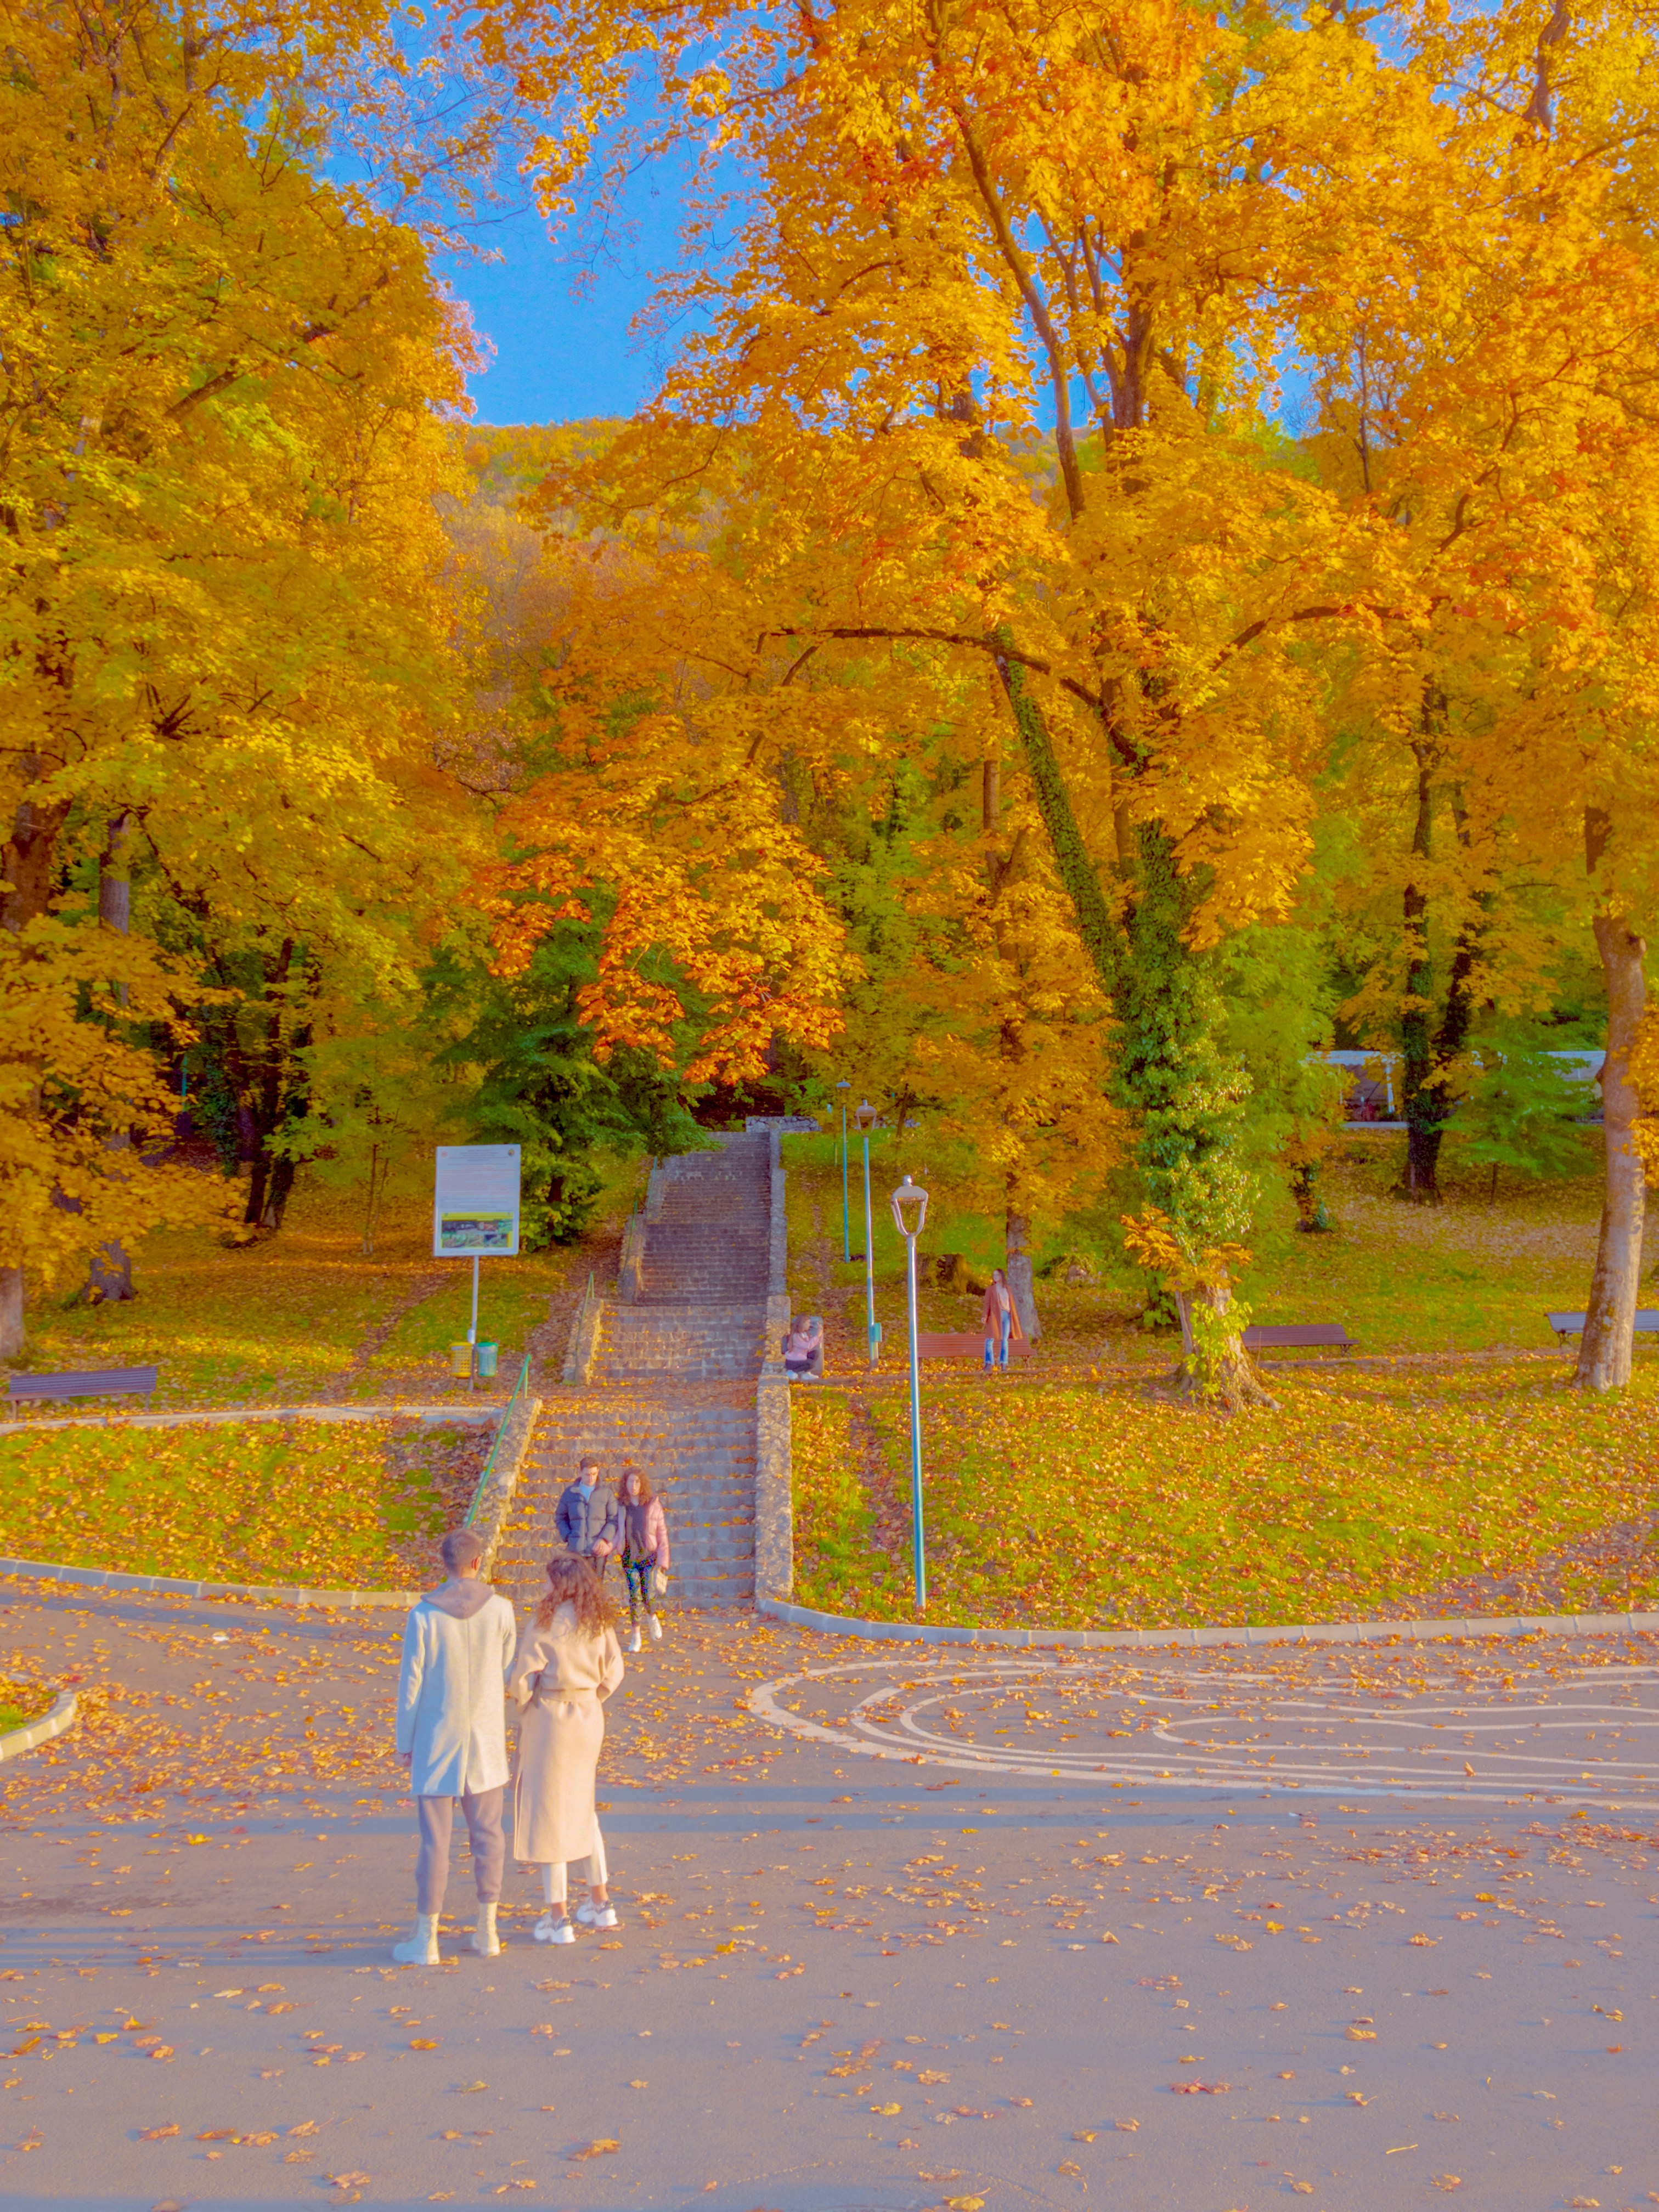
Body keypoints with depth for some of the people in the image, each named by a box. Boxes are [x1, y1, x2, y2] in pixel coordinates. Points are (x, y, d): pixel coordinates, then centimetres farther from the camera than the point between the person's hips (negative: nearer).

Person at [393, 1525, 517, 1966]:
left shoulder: (423, 1616, -14)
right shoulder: (500, 1610, -8)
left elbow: (410, 1685, -9)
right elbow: (509, 1673, 3)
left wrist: (405, 1743, 2)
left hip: (437, 1740, -2)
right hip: (486, 1739, 2)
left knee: (435, 1840, 3)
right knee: (487, 1834, 12)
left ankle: (426, 1940, 11)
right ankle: (487, 1930, 19)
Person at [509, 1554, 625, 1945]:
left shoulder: (544, 1625, -16)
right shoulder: (598, 1624, 2)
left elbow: (522, 1677, -15)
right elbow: (613, 1672, 7)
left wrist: (523, 1708, 3)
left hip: (550, 1719, -6)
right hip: (589, 1718, 6)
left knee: (547, 1813, 3)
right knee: (583, 1809, 21)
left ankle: (557, 1918, 6)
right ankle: (600, 1903, 26)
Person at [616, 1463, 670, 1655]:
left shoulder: (653, 1504, -2)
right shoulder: (620, 1506, 2)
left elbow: (662, 1533, 1)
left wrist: (663, 1559, -1)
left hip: (650, 1555, -1)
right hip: (629, 1557, 1)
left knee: (649, 1595, -8)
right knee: (634, 1596, -3)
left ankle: (652, 1617, 26)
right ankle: (635, 1635, 10)